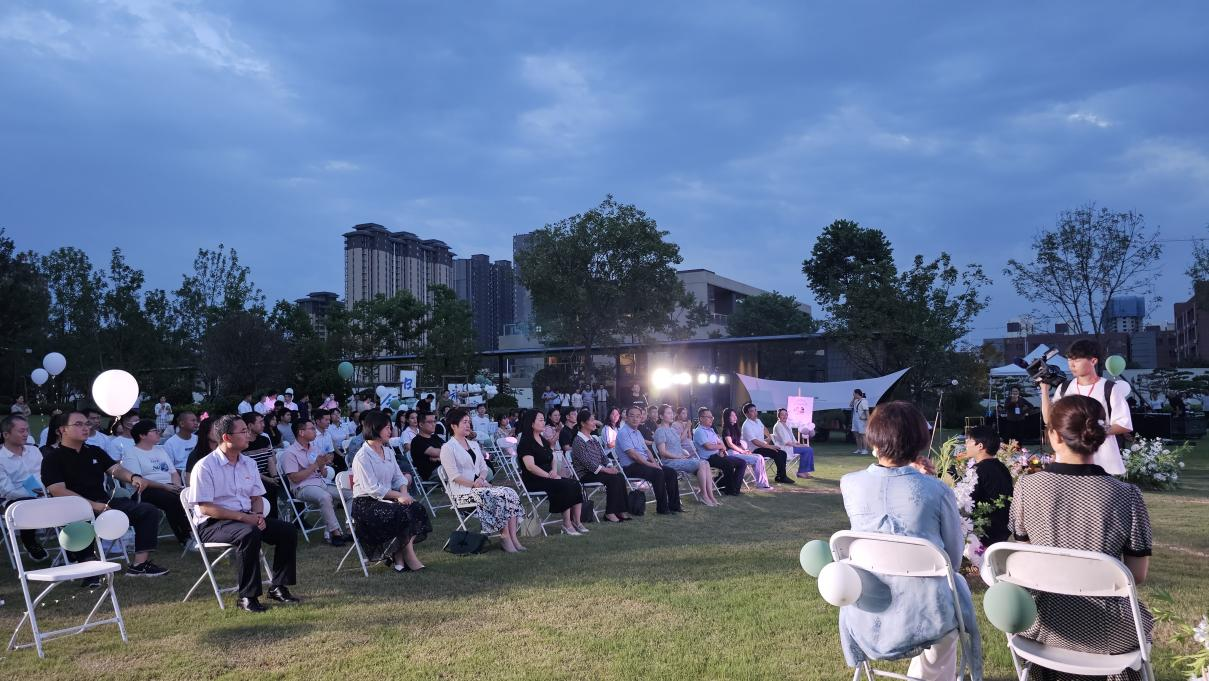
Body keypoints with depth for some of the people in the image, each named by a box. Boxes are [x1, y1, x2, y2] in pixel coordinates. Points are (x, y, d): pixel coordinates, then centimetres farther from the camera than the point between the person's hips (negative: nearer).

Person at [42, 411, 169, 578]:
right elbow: (58, 491, -11)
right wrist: (93, 505, -21)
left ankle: (140, 563, -12)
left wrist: (133, 477, -14)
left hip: (105, 501, 6)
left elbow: (116, 469, 12)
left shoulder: (95, 451, 22)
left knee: (149, 511, -11)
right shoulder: (53, 457, 1)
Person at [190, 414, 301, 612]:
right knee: (250, 534, -35)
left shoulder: (248, 464, 11)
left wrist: (258, 515, -6)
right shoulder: (205, 467, -11)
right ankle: (247, 597, -27)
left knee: (287, 530, -9)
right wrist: (242, 517, -23)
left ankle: (279, 587, 0)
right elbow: (206, 508, -17)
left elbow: (257, 497, 17)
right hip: (212, 524, -7)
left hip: (247, 518, 7)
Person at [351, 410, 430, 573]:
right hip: (366, 503, -8)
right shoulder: (362, 456, -13)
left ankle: (399, 557, -17)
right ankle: (409, 556, -15)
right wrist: (398, 496, -20)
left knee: (417, 508, -17)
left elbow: (398, 477, 12)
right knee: (401, 513, -29)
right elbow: (372, 488, -20)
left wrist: (403, 493, -9)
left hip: (386, 498, 8)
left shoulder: (388, 452, 15)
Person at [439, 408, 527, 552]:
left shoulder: (474, 444, 22)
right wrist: (473, 484, -19)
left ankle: (513, 538, -24)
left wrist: (481, 478, -5)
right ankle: (505, 537, -19)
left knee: (510, 493, -19)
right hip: (462, 491, -7)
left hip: (480, 486, 7)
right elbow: (454, 476, -12)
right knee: (498, 498, -28)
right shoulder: (447, 448, -3)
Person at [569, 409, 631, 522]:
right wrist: (606, 470, -20)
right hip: (584, 474, -8)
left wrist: (610, 467, -5)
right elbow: (587, 462, -18)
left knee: (620, 476, -16)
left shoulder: (594, 440, 17)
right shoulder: (578, 441, -10)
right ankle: (610, 513, -19)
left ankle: (621, 510, -16)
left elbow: (603, 457, 15)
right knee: (613, 479, -26)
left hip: (597, 470, 8)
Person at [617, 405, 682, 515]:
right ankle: (662, 508, -19)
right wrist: (650, 464, -19)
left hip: (645, 463, 9)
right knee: (658, 473, -29)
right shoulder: (623, 433, -11)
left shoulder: (638, 433, 20)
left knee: (671, 472, -2)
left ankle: (674, 506, 2)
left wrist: (654, 462, -1)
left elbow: (647, 450, 18)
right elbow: (632, 454, -19)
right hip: (630, 467, -9)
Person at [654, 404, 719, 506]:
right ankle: (704, 496, -18)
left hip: (680, 458, 8)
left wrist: (687, 454, 4)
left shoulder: (673, 429, 22)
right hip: (670, 461, -8)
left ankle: (710, 495, -20)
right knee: (701, 464, -24)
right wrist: (680, 457, -14)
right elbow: (662, 452, -13)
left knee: (706, 463, -15)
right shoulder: (660, 431, -6)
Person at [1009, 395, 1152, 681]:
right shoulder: (1127, 495, -14)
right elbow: (1138, 575, -5)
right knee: (1141, 618, 31)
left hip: (1042, 624, 1)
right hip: (1104, 633, -1)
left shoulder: (1026, 487, -11)